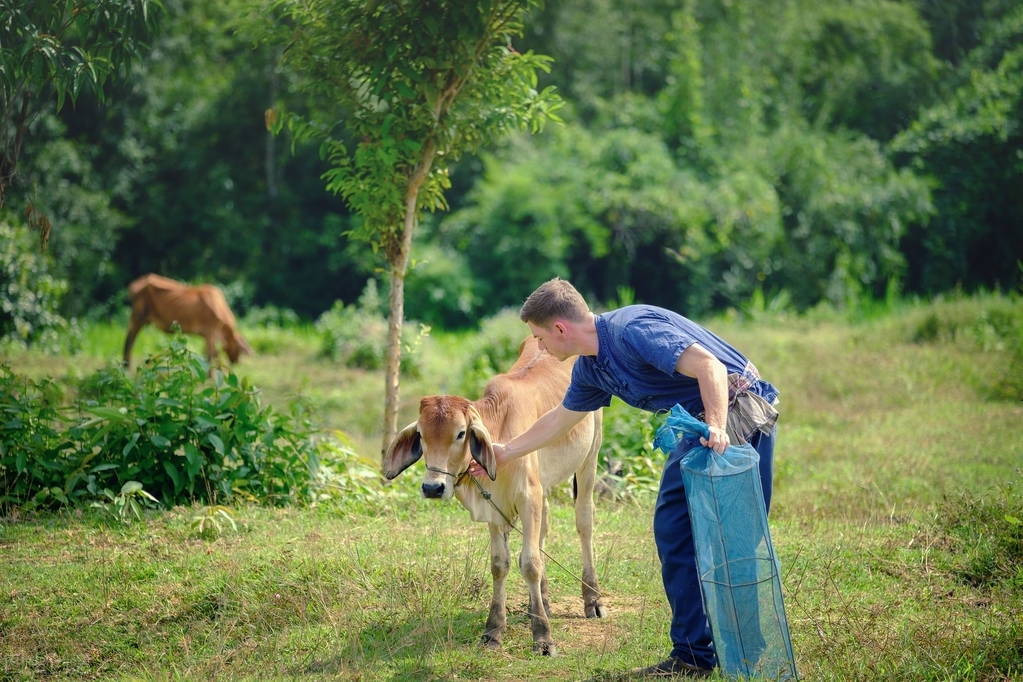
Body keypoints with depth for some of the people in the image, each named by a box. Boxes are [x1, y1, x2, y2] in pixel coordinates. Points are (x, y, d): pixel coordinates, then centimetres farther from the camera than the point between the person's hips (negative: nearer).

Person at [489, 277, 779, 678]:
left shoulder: (632, 329, -20)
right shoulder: (591, 368, 10)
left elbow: (708, 365, -27)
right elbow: (560, 419, 27)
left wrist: (716, 427, -38)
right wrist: (506, 452, 35)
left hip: (736, 415, -9)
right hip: (696, 423, 9)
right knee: (671, 529, 6)